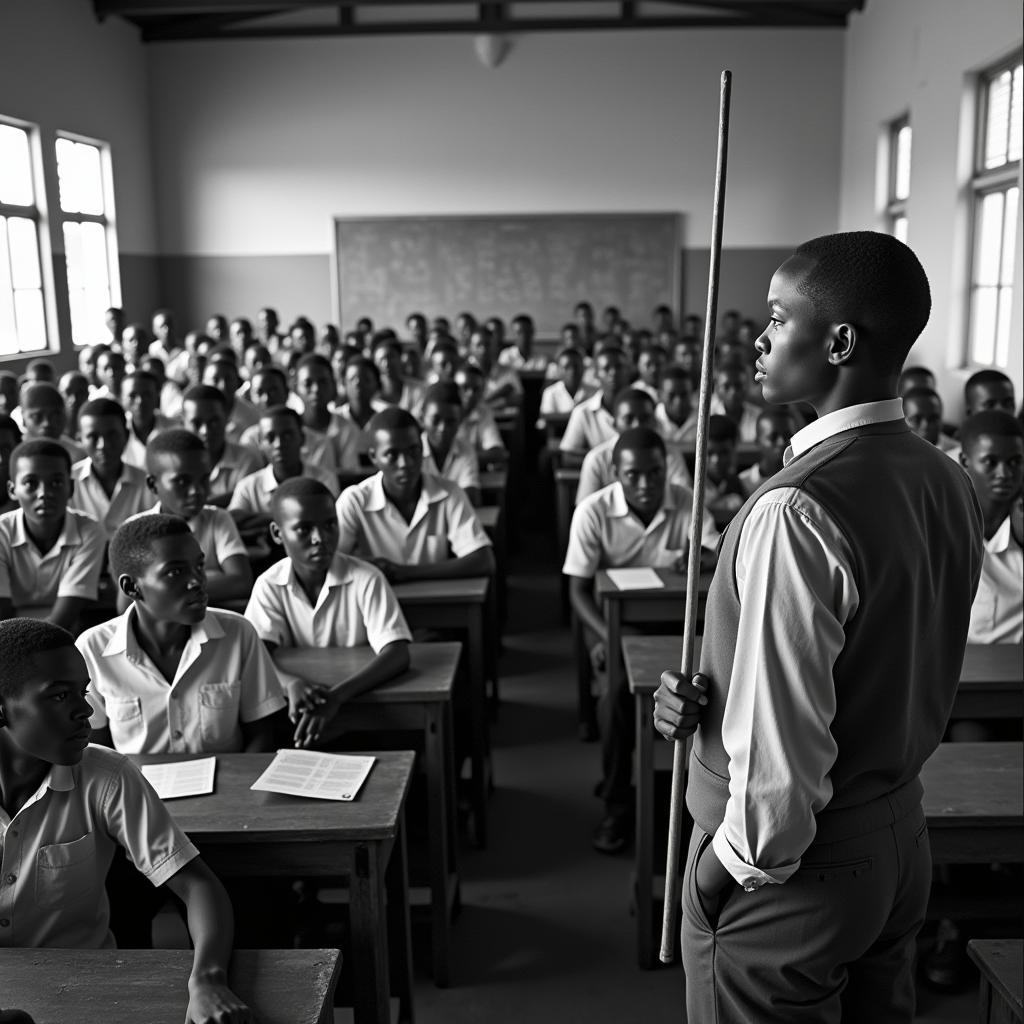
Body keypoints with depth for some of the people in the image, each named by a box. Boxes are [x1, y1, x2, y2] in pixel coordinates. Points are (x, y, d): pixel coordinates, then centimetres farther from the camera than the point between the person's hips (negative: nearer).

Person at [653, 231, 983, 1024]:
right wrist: (711, 697, 0)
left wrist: (733, 862, -11)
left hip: (798, 867, -8)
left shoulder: (797, 510, -27)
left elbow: (784, 741, -28)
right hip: (901, 839, 8)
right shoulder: (949, 485, 0)